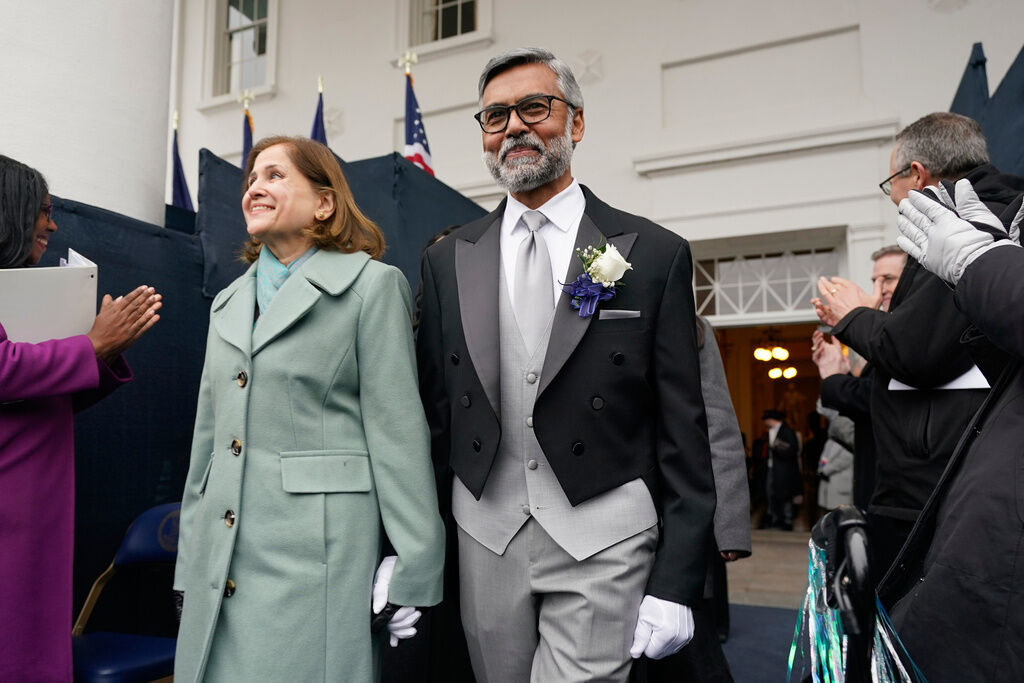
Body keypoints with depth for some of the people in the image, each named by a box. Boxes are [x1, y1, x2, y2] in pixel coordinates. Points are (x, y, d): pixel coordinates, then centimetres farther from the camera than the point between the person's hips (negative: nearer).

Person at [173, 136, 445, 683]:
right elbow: (208, 438, 17)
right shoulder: (229, 302, 16)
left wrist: (410, 575, -10)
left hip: (317, 556, -6)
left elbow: (397, 432, -8)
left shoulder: (372, 285, -3)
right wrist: (188, 566, 16)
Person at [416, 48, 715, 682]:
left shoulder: (655, 254, -2)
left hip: (603, 544, -2)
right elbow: (433, 413, 8)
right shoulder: (446, 261, 7)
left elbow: (683, 433, -3)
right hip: (484, 541, 3)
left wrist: (675, 582, -6)